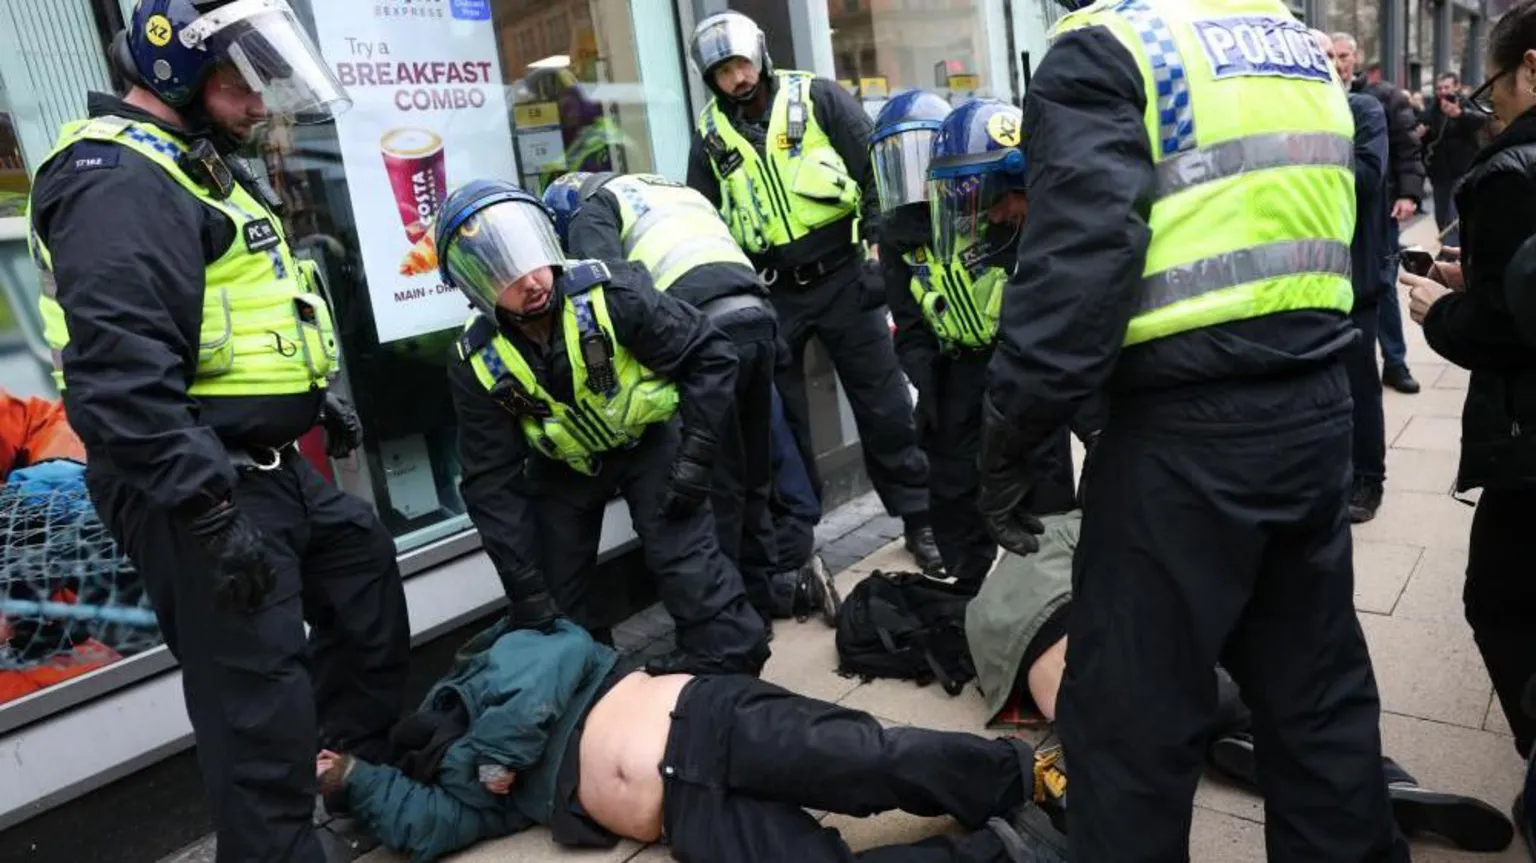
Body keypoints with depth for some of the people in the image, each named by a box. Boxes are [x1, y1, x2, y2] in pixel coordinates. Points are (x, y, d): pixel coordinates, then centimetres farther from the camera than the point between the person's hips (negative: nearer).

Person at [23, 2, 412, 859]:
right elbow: (121, 374, -28)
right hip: (200, 486, -11)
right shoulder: (118, 182, -18)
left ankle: (362, 766, 43)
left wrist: (319, 393, 23)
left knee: (363, 560, 26)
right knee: (259, 699, -4)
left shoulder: (204, 165, 17)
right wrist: (210, 510, -29)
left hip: (268, 462, 11)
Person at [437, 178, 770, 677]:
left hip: (651, 439, -3)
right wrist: (525, 588, -19)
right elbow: (492, 482, -16)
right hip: (564, 466, 3)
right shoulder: (477, 364, -20)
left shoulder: (612, 294, -30)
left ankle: (729, 672, 0)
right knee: (557, 594, 5)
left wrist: (696, 457, -26)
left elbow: (710, 356, -21)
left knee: (685, 556, -18)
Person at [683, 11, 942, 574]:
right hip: (769, 294, 3)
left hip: (841, 276, -2)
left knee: (884, 406, 3)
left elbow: (875, 170, -3)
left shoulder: (819, 98, -1)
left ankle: (919, 518, 19)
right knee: (780, 420, 9)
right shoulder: (710, 135, 7)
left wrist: (878, 242, -10)